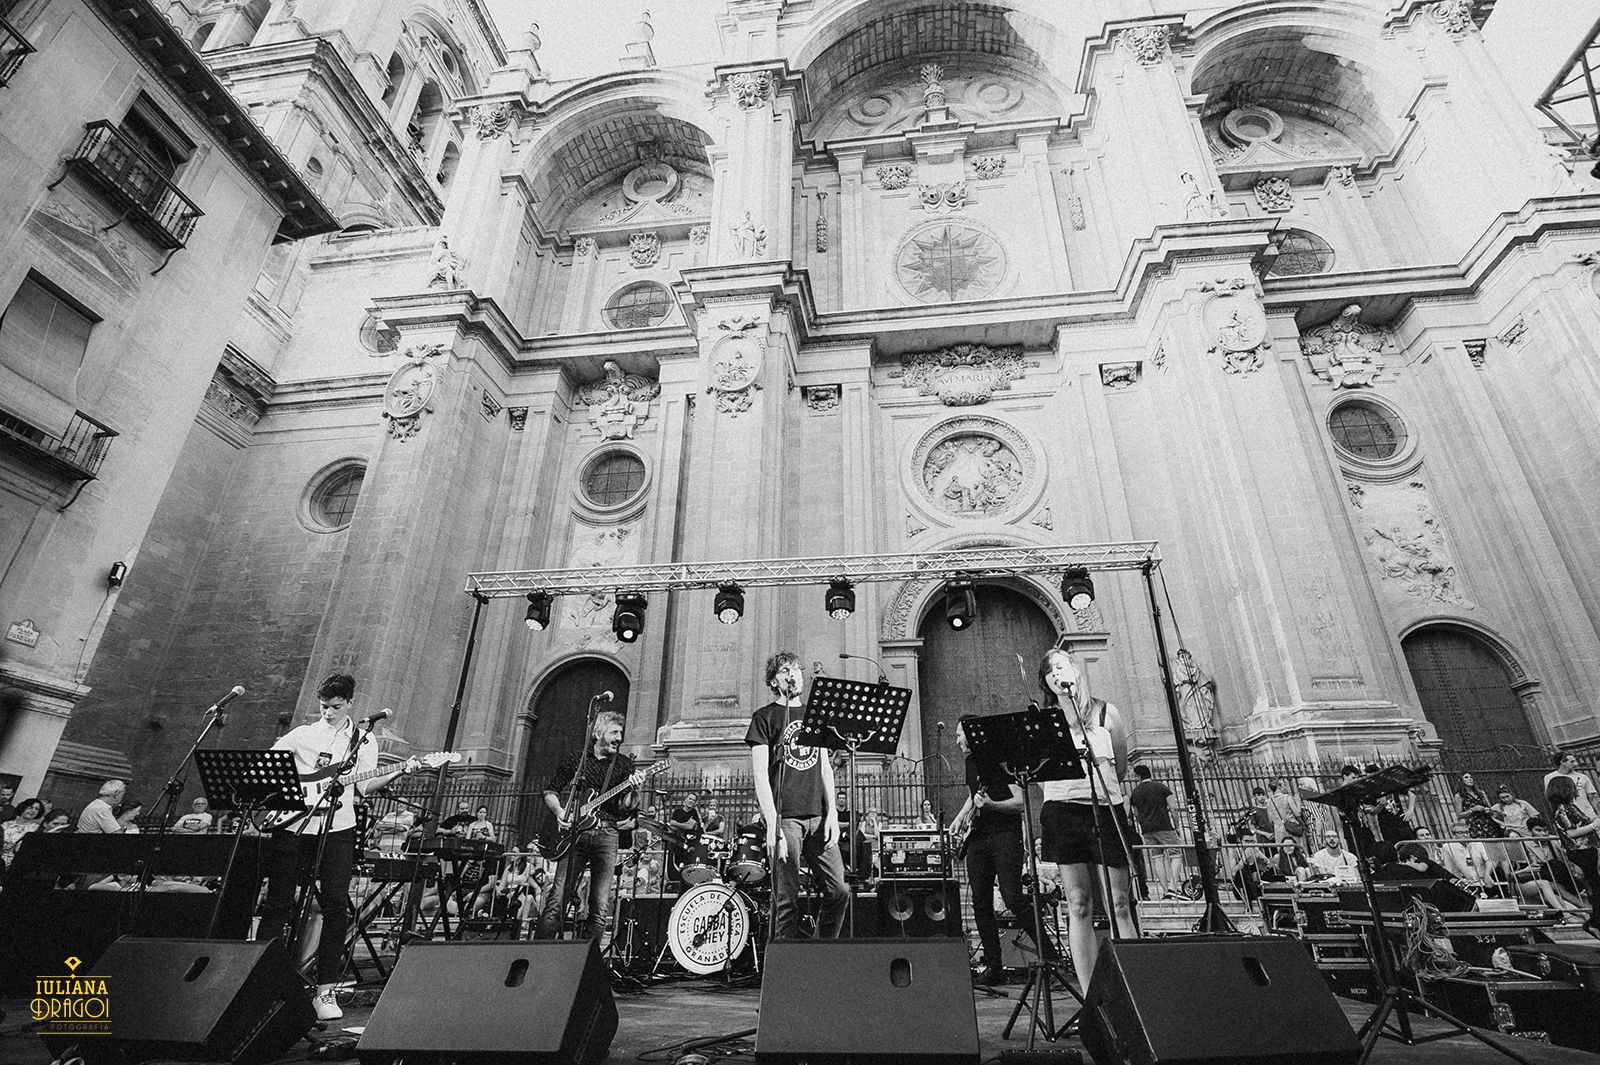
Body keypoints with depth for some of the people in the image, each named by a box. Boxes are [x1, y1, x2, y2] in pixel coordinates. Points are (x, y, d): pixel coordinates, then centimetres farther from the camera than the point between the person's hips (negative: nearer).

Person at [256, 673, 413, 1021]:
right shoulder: (301, 735, 10)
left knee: (336, 907, -4)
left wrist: (399, 772, -15)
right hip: (292, 825, 1)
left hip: (336, 829, -1)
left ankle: (325, 990, 4)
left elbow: (365, 786, 1)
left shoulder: (363, 742, 8)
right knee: (277, 904, 6)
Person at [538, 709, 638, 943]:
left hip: (606, 834, 1)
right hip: (574, 832, 0)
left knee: (601, 907, -3)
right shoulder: (574, 759, 9)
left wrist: (631, 790, -18)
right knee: (557, 900, -7)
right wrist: (559, 811, -5)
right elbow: (550, 790, 14)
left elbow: (624, 807, 4)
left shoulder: (624, 764, 9)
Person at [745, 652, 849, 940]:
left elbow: (825, 768, 16)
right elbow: (760, 773, -5)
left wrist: (832, 813, 4)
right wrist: (772, 824, -14)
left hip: (817, 817, 5)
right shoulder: (765, 717, 2)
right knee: (786, 901, -3)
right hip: (785, 817, -5)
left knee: (839, 892, 2)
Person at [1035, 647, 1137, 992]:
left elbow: (1121, 768, 15)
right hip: (1063, 809, 0)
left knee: (1120, 904, -1)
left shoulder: (1105, 712, 8)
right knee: (1079, 905, -1)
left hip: (1107, 807, 0)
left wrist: (1098, 788, 13)